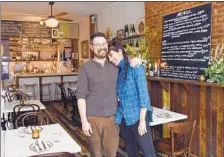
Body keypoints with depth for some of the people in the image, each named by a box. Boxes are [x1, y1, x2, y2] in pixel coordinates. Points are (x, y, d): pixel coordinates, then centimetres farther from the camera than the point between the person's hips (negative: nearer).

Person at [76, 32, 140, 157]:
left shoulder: (116, 66, 5)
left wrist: (134, 61, -3)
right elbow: (81, 96, -6)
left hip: (112, 117, 2)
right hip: (93, 118, -2)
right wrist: (84, 120, -11)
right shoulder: (86, 68, -3)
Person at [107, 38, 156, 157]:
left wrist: (142, 120, -17)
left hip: (137, 118, -6)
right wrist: (118, 116, 6)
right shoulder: (118, 71, 8)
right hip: (123, 118, 6)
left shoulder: (135, 67, -9)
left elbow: (143, 94, -14)